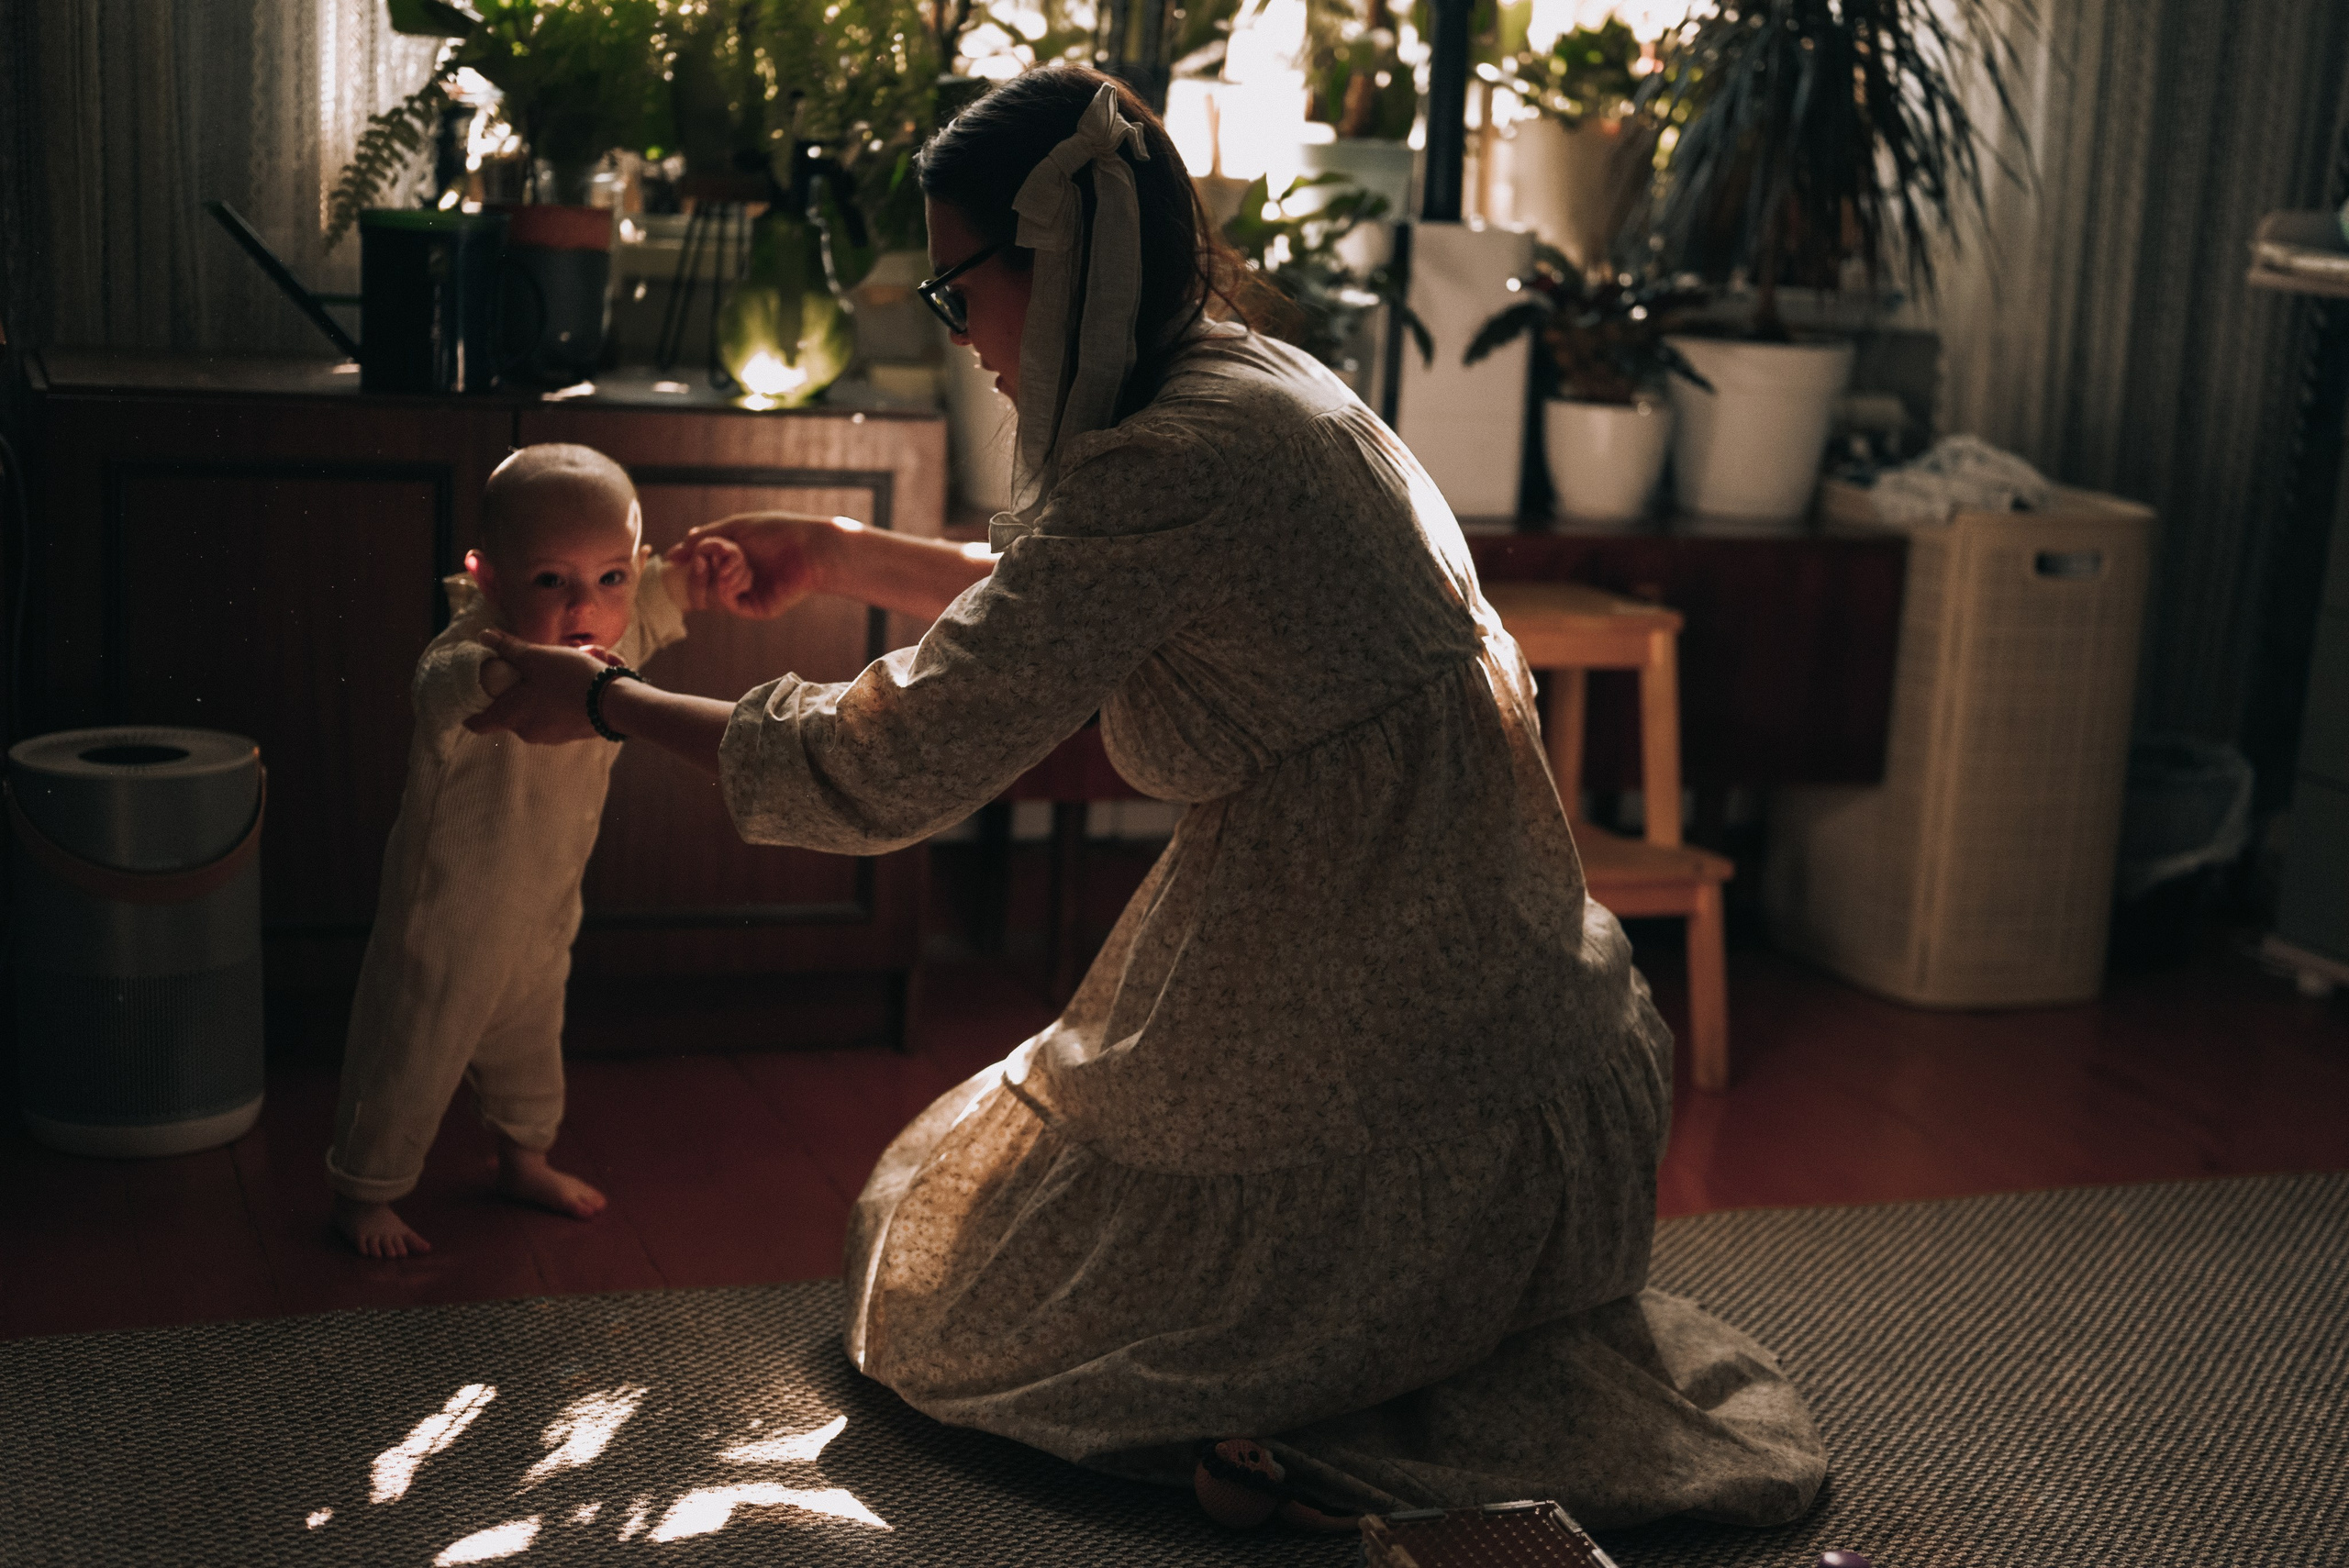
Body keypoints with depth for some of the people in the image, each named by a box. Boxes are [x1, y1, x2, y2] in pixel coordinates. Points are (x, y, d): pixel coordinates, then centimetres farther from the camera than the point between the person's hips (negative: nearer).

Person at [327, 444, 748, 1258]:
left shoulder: (613, 641, -14)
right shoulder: (477, 647, -37)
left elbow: (655, 606, 6)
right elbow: (447, 684, -59)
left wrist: (693, 573, -17)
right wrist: (516, 672, -81)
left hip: (543, 909, 7)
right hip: (449, 910, -7)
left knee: (529, 1039, 29)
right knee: (412, 1058, 10)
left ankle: (524, 1160, 53)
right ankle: (362, 1196, 32)